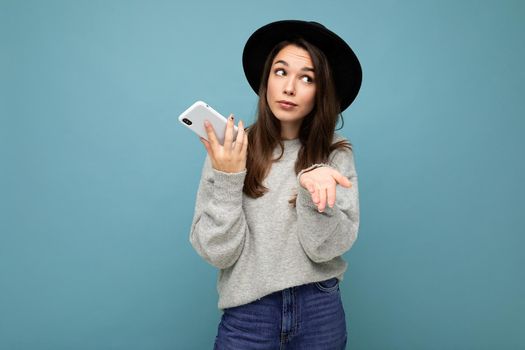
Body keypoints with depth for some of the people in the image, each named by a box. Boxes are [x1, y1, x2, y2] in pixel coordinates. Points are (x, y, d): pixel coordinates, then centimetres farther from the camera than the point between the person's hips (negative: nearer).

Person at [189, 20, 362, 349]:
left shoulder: (337, 155, -4)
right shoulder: (231, 149, -8)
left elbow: (326, 248, -12)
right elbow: (218, 252, -10)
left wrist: (312, 185, -27)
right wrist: (227, 178, -21)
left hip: (321, 312, 2)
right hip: (248, 315, -1)